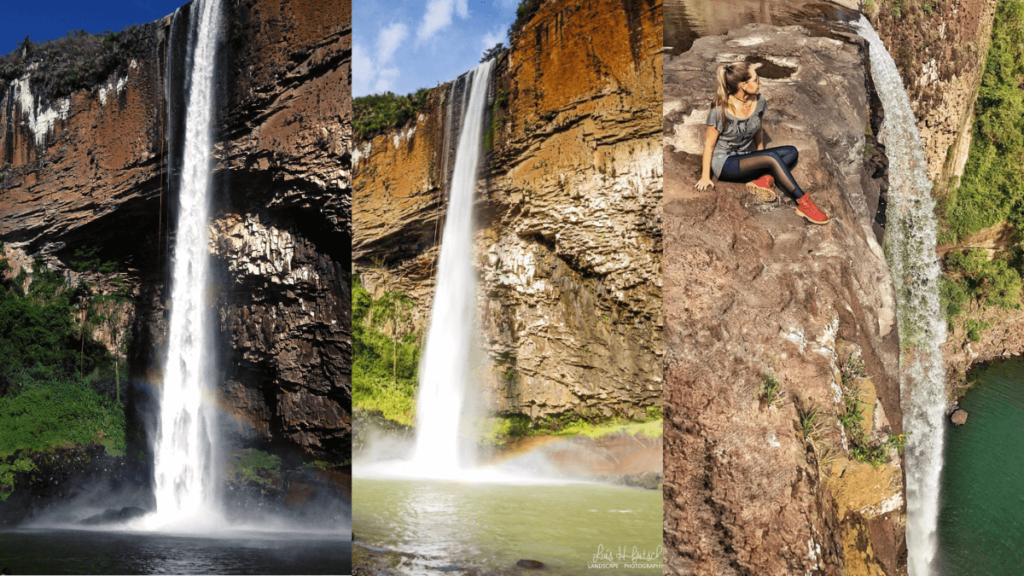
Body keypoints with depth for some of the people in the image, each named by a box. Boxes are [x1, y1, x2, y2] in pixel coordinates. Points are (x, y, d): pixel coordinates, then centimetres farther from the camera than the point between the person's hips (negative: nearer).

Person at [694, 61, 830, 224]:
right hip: (725, 163, -7)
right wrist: (705, 177, -11)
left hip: (746, 158, 7)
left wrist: (761, 159, 14)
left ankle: (764, 179, -26)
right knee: (772, 157, -30)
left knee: (791, 152, -10)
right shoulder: (720, 111, -20)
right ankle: (803, 203, -30)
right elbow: (709, 144, -12)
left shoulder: (759, 102, -4)